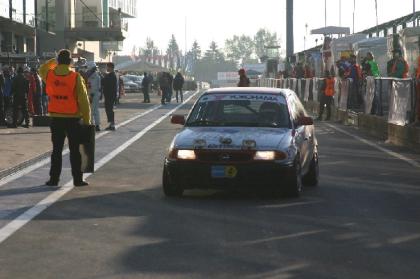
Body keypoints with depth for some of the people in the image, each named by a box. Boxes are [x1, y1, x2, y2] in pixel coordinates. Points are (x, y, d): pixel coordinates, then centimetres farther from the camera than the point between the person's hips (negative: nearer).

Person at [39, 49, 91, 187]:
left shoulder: (49, 75, -2)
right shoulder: (76, 77, -12)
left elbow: (42, 69, 25)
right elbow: (83, 100, -11)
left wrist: (55, 60, 23)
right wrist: (87, 120, -5)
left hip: (56, 118, 3)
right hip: (73, 119, -3)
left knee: (57, 149, 10)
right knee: (75, 150, 4)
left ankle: (54, 179, 10)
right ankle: (77, 179, 5)